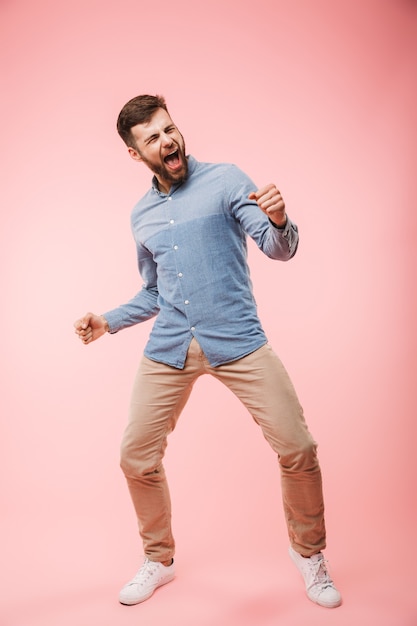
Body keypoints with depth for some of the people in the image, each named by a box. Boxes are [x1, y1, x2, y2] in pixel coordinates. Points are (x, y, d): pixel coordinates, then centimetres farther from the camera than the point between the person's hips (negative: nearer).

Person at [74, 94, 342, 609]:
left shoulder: (225, 180, 2)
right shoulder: (141, 216, 15)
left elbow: (278, 249, -6)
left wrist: (278, 221, -28)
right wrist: (108, 321, 11)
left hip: (236, 340, -3)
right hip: (169, 349, 4)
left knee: (297, 450, -7)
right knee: (136, 458, 3)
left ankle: (308, 552, 22)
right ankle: (159, 561, 29)